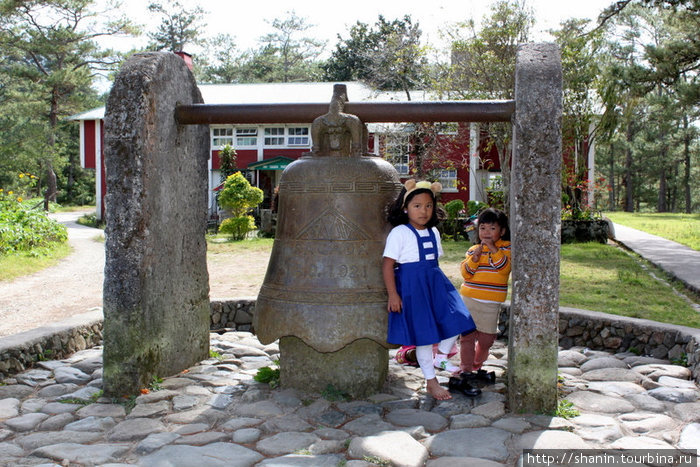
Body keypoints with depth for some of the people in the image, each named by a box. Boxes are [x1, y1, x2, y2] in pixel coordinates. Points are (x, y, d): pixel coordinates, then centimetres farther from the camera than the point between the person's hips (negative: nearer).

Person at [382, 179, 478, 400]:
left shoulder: (433, 232, 10)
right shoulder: (399, 233, -12)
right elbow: (388, 264, -14)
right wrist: (392, 294, -17)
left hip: (435, 283, 7)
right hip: (412, 287, -7)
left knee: (456, 321, -3)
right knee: (423, 335, 2)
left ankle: (441, 357, 23)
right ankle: (431, 382, 16)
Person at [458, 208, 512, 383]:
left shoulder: (506, 248, 1)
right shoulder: (474, 249, 4)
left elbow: (505, 268, -16)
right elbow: (465, 273, -3)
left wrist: (494, 250, -22)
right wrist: (475, 257, -17)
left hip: (492, 303, 0)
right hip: (470, 299, 1)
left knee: (486, 338, 9)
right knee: (467, 335, 2)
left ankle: (476, 366, 30)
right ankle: (466, 369, 13)